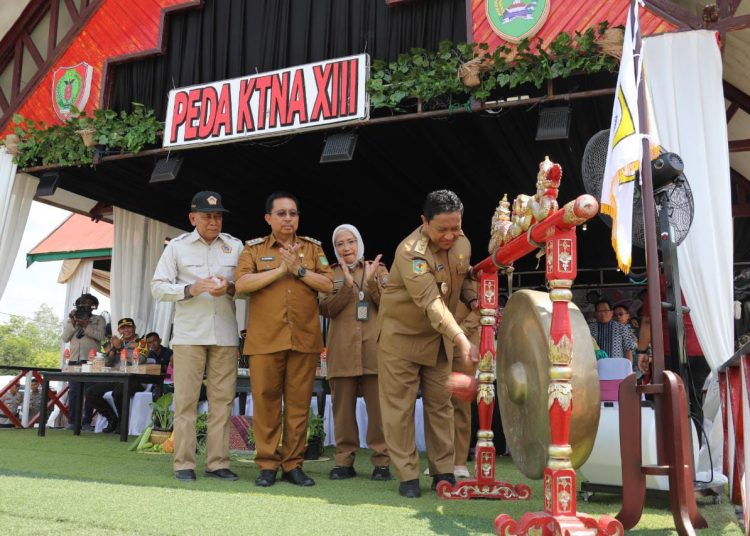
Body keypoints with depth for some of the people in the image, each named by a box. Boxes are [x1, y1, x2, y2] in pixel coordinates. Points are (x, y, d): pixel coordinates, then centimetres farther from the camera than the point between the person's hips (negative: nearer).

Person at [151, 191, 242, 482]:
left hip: (225, 335, 2)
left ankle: (217, 462, 10)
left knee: (222, 399, 2)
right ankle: (183, 463, 5)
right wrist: (192, 289, -13)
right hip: (188, 334, -2)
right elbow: (158, 287, 2)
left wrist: (229, 289, -12)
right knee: (186, 400, -1)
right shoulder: (177, 247, 6)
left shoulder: (235, 246, 11)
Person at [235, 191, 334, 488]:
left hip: (305, 338, 1)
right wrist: (280, 269, -12)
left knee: (299, 402, 4)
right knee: (266, 401, 0)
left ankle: (293, 464, 13)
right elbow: (242, 283, -8)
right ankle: (267, 464, 11)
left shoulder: (313, 248, 12)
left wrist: (299, 270, -9)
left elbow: (328, 285, 3)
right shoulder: (254, 249, 8)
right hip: (265, 339, -1)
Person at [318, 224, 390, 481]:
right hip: (343, 350, 1)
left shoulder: (378, 269, 13)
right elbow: (327, 309, -2)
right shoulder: (330, 274, 12)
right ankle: (344, 461, 12)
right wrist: (347, 284, -12)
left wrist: (371, 281, -12)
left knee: (378, 407, -2)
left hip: (374, 347, 0)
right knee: (343, 407, 3)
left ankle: (381, 461, 5)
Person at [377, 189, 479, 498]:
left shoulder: (462, 243, -6)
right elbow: (430, 301, -37)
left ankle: (443, 472, 19)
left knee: (440, 405, 10)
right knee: (400, 407, 0)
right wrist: (461, 339, -46)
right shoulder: (412, 250, -28)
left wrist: (474, 300, -9)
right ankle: (408, 476, 10)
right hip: (402, 334, -6)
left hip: (439, 337, 6)